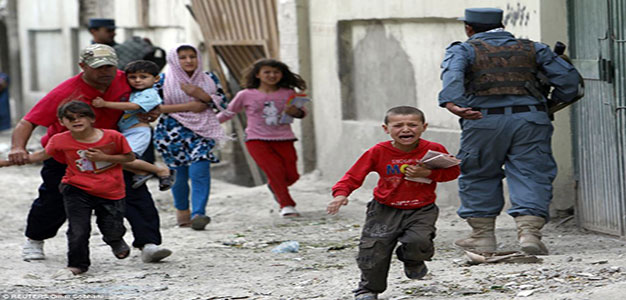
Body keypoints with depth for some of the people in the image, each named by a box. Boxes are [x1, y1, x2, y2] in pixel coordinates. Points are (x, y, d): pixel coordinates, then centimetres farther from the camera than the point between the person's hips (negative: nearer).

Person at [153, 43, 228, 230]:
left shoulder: (207, 80, 9)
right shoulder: (164, 81, 0)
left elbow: (221, 104, 12)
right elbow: (155, 107, -7)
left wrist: (204, 96, -9)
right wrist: (188, 106, -12)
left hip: (202, 131, 1)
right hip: (174, 131, -1)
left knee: (200, 170, -16)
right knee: (180, 172, 2)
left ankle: (198, 214, -22)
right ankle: (182, 213, 22)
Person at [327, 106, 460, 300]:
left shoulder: (434, 150, -7)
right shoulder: (378, 152, -8)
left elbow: (453, 171, -1)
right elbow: (355, 175, -6)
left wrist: (428, 173, -18)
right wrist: (341, 193, -23)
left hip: (421, 210, -1)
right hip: (385, 210, 1)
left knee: (419, 242, -24)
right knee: (374, 248, -7)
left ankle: (413, 262, 15)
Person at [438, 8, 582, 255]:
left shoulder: (463, 50, 9)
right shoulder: (532, 49, 17)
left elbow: (453, 75, -14)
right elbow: (568, 78, 12)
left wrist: (452, 103, -29)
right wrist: (554, 104, 25)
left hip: (484, 121, -1)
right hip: (530, 119, 2)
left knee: (479, 176, 14)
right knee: (530, 176, 2)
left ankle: (483, 235, 17)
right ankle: (529, 231, -14)